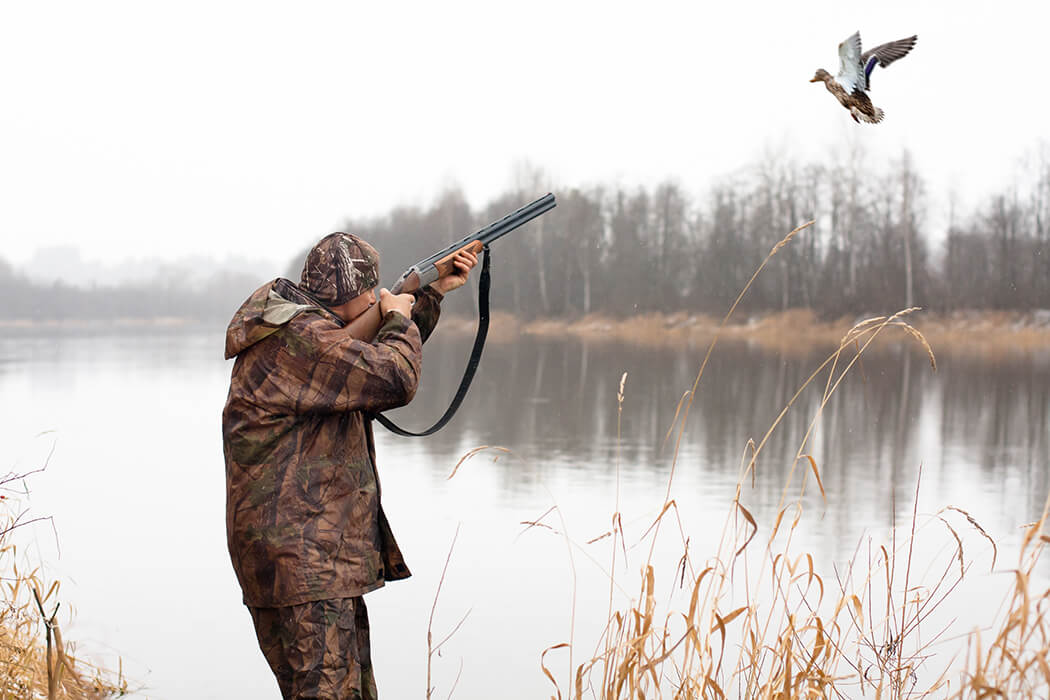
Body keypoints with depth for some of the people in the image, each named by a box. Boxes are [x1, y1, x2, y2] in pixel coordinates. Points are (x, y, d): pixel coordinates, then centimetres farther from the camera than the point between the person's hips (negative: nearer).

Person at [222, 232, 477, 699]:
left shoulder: (311, 327, 16)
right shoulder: (299, 337, -17)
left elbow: (379, 355, 33)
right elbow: (395, 379, -24)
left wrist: (433, 295, 26)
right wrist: (398, 318, -5)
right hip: (299, 560, -11)